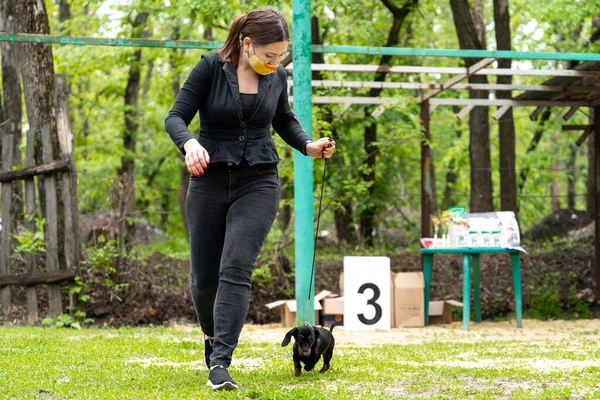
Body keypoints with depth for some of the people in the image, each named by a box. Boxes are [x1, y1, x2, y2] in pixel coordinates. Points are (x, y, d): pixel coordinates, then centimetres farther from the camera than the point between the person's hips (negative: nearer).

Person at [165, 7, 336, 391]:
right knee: (205, 277, 7)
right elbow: (176, 117, -11)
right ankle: (213, 336, 38)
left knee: (236, 269, -16)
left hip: (258, 183, 1)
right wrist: (189, 143, -33)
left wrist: (309, 145, -1)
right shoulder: (211, 67, -10)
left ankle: (220, 363, -20)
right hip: (210, 182, 0)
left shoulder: (277, 76, 1)